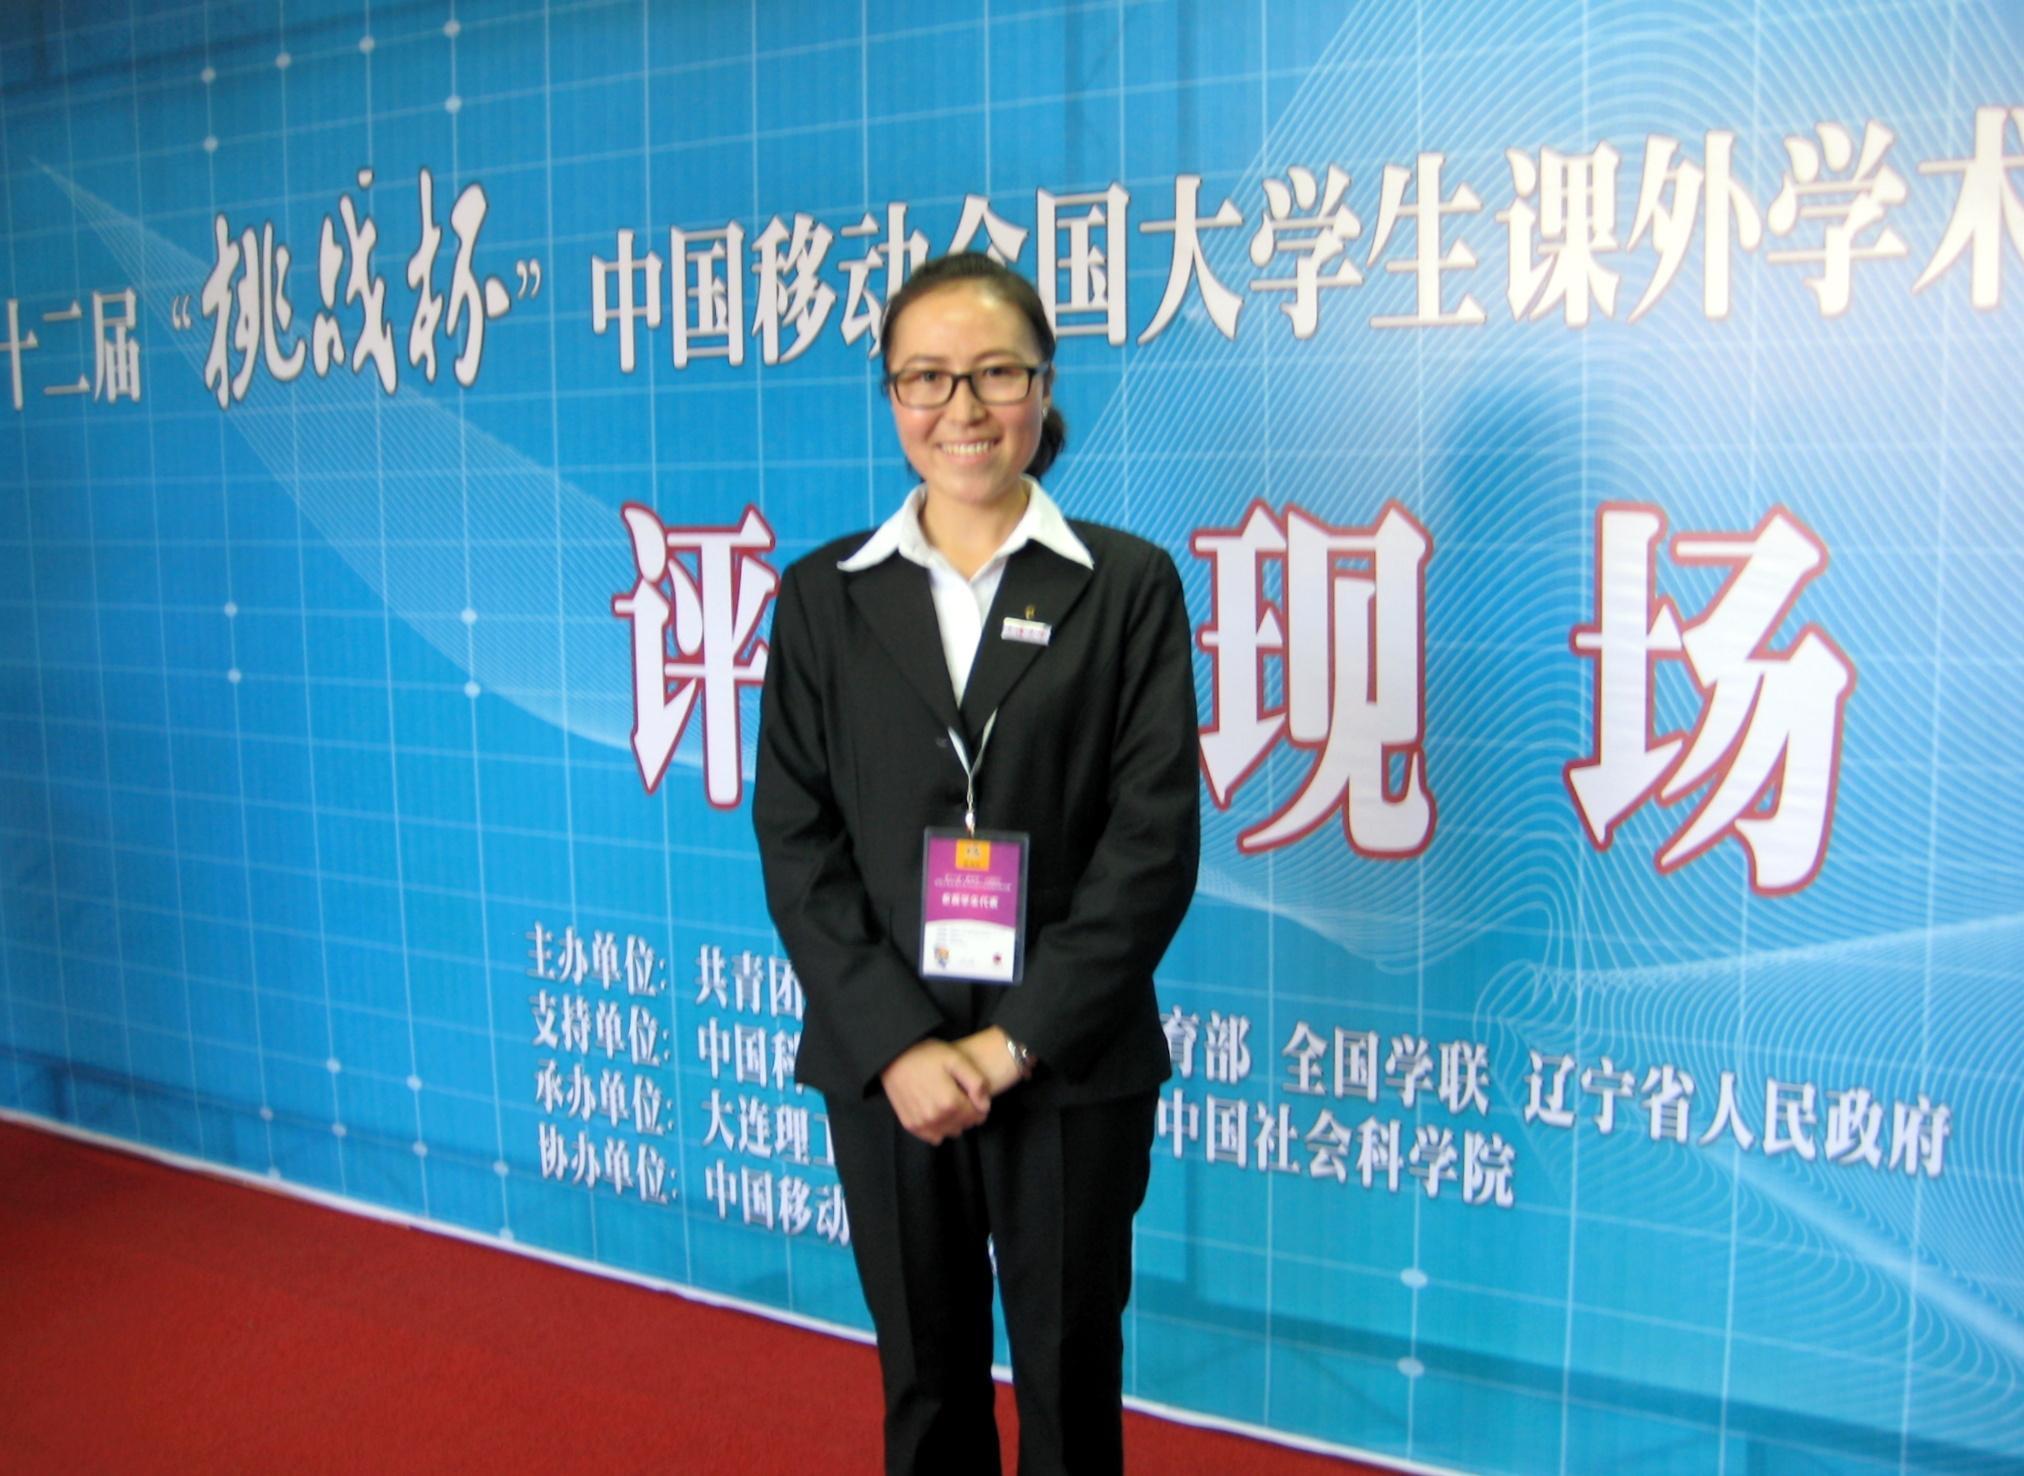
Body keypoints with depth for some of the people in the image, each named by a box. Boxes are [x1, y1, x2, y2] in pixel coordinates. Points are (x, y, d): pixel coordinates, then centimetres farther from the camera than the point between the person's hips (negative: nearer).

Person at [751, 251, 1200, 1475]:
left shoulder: (1128, 585, -2)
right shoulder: (824, 596, 4)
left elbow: (1155, 837, -8)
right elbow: (797, 840, -1)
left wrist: (1014, 1042, -12)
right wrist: (898, 1045, -10)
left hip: (1070, 1068, -1)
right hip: (884, 1068, 2)